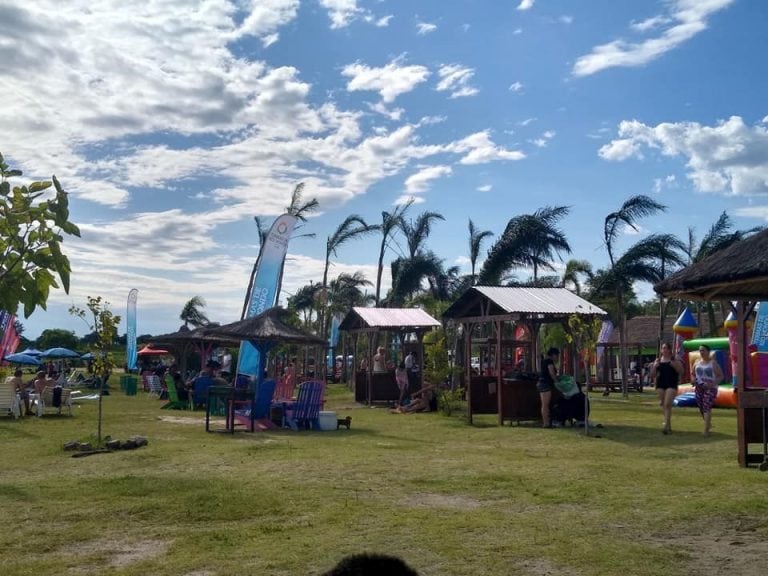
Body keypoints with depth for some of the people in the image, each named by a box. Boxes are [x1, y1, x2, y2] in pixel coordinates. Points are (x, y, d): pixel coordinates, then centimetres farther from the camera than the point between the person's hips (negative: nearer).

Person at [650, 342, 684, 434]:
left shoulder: (675, 360, 2)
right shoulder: (657, 361, 10)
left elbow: (681, 372, 1)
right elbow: (652, 375, 11)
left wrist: (675, 365, -16)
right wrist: (654, 367, -7)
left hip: (671, 385, -4)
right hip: (660, 385, 4)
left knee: (667, 404, -16)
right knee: (663, 405, 6)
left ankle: (666, 425, -20)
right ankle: (669, 426, 18)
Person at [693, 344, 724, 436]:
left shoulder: (713, 363, -4)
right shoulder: (697, 362, 11)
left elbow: (720, 376, -4)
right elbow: (693, 374, 22)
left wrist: (713, 384, -19)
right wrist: (693, 380, 0)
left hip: (710, 388, -5)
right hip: (699, 388, 5)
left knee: (707, 407, -17)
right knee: (701, 408, 10)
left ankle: (706, 430, -19)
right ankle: (708, 424, 35)